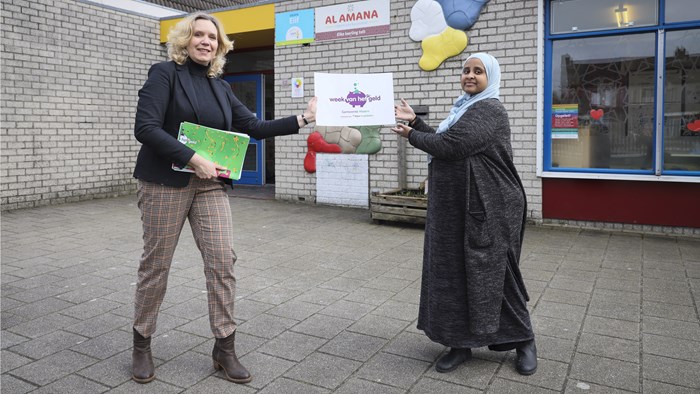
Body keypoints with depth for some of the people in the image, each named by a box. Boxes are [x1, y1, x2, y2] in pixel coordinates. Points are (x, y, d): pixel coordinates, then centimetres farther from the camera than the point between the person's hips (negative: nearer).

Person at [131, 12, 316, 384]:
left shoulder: (220, 87, 13)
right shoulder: (164, 73, -4)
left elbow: (254, 127, 10)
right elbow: (145, 127, -15)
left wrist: (302, 119, 5)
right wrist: (193, 158, -22)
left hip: (210, 186, 5)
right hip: (165, 184, -4)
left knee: (222, 261, -2)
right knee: (155, 264, 5)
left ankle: (224, 348, 11)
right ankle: (142, 344, 25)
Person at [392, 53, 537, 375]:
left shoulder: (489, 110, -13)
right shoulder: (466, 108, 18)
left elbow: (450, 146, -22)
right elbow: (445, 143, 20)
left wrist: (412, 136, -7)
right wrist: (415, 121, 14)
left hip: (487, 208, -9)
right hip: (456, 208, 9)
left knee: (493, 274, 1)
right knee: (454, 274, 9)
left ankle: (524, 342, 20)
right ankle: (460, 343, 20)